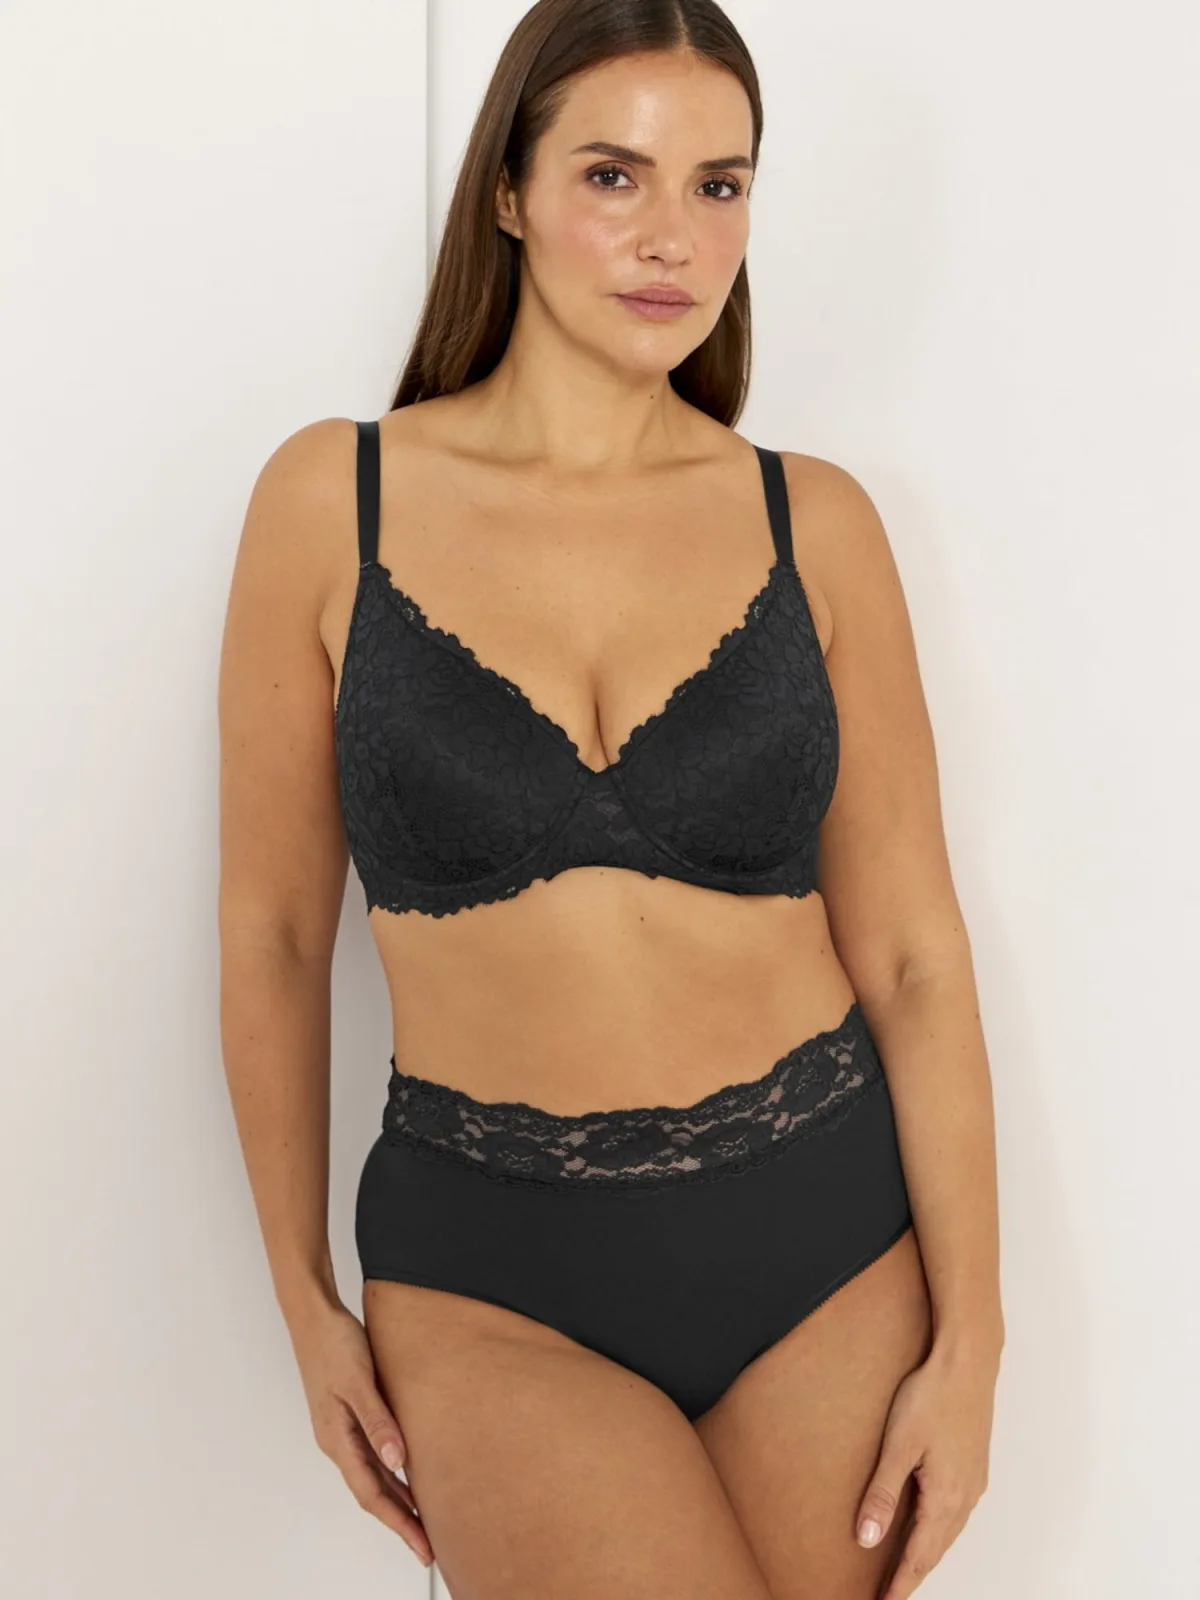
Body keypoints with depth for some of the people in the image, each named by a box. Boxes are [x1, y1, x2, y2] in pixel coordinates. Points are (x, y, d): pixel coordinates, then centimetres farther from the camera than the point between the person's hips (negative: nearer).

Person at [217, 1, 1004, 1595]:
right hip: (494, 1279, -1)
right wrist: (306, 1298, 7)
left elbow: (913, 955, 1)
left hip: (823, 1234, 2)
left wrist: (970, 1337, -2)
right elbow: (274, 934, 3)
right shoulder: (333, 497, -3)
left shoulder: (813, 521, 0)